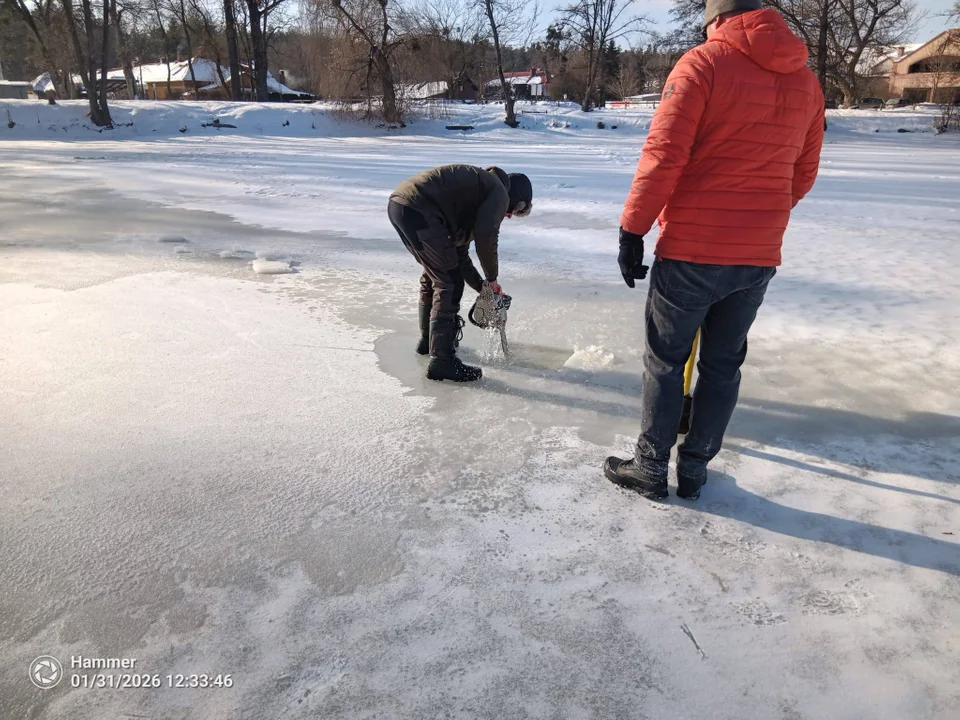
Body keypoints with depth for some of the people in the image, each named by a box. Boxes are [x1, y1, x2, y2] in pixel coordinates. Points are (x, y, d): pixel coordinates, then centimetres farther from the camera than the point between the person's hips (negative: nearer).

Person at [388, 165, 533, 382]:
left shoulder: (480, 191, 32)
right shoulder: (499, 193, 4)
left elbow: (459, 247, 31)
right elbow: (486, 238, -10)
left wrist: (482, 286, 27)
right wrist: (492, 278, 4)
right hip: (419, 211, -10)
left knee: (435, 273, 26)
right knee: (450, 283, -4)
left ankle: (429, 339, 42)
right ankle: (442, 360, -3)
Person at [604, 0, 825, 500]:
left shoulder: (703, 63, -7)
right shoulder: (806, 81, 11)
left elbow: (663, 156, -15)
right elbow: (802, 176, 16)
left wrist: (632, 231, -10)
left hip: (691, 251, -5)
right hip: (760, 257, 5)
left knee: (665, 361, 8)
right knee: (723, 364, 15)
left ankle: (651, 469, 18)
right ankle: (694, 469, 25)